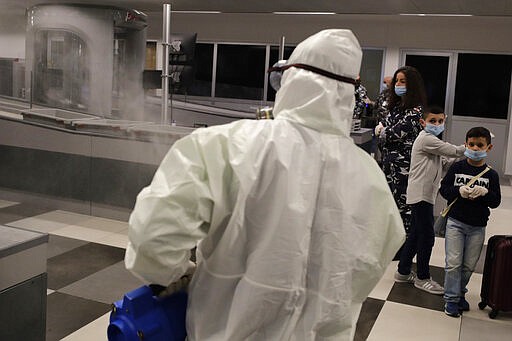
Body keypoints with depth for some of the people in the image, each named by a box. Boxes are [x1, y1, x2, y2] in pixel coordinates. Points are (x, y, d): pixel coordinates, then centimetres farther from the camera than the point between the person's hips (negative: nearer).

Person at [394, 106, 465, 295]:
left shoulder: (432, 140, 20)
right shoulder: (426, 139, -14)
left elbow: (444, 160, 14)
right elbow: (454, 151, -17)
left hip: (424, 194, 11)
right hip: (420, 194, -11)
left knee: (416, 234, 16)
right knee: (427, 236, -3)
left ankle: (403, 272, 25)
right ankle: (422, 278, 9)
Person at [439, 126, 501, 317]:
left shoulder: (491, 175, 1)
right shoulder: (457, 168, -1)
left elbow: (496, 202, -2)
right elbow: (443, 189, -2)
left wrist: (485, 193, -22)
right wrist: (459, 191, -20)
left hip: (478, 227, 2)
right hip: (456, 222, -2)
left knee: (469, 265, 10)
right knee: (453, 263, -3)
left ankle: (460, 292, 31)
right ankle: (451, 298, 8)